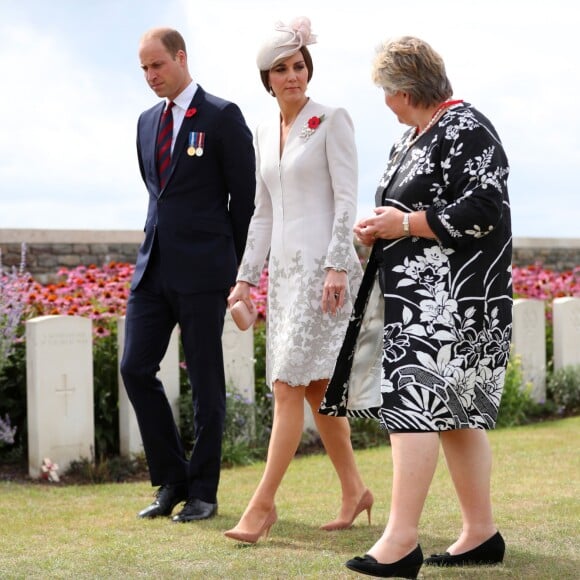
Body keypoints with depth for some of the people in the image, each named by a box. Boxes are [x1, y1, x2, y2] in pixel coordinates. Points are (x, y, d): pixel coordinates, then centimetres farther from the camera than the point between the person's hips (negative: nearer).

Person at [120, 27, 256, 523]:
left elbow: (246, 196, -3)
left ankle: (203, 492, 11)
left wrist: (236, 269, -1)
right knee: (136, 368, 1)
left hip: (203, 271, -6)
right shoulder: (147, 121, 15)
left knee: (206, 382, 1)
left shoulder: (222, 116, -4)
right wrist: (163, 242, 16)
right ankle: (172, 481, 14)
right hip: (155, 265, 6)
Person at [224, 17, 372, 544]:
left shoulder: (332, 121, -4)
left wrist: (337, 266, -19)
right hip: (284, 267, 7)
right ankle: (354, 491, 22)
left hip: (324, 263, -7)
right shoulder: (264, 134, 15)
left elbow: (346, 199, -10)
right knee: (315, 387, 10)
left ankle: (263, 503, -7)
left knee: (290, 386, -10)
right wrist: (246, 277, 13)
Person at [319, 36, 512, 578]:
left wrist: (406, 224, -16)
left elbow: (485, 210, -21)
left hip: (450, 298, -10)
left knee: (412, 402, -12)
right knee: (454, 411, 11)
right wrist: (380, 228, 8)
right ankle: (481, 532, 18)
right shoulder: (413, 137, 17)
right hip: (417, 295, 10)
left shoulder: (465, 130, -12)